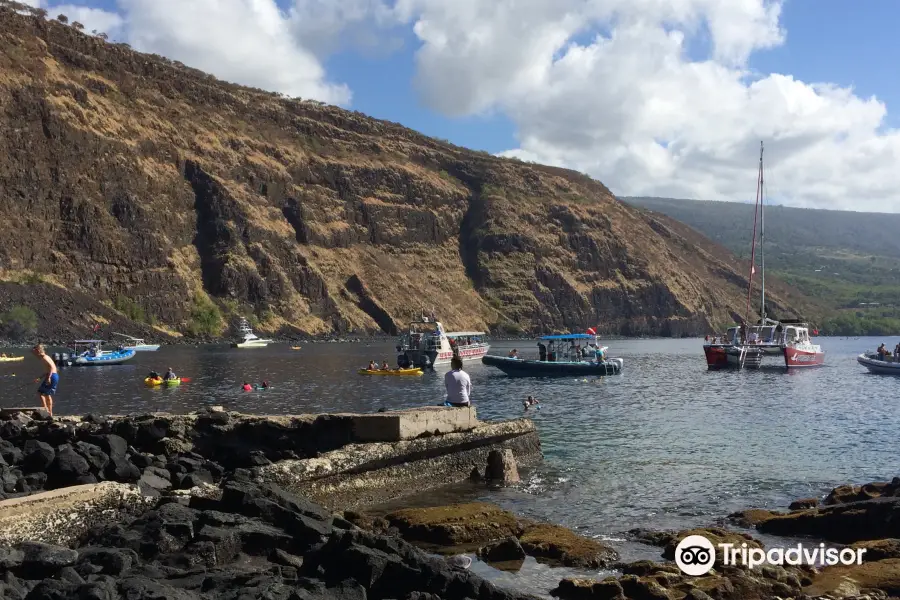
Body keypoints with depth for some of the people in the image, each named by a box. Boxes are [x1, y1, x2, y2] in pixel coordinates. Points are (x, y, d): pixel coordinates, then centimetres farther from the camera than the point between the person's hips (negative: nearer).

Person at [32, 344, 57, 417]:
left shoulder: (44, 358, -11)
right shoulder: (46, 357, 19)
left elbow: (51, 367, -24)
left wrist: (48, 378, -27)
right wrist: (40, 378, 24)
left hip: (52, 376, -10)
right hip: (55, 376, 10)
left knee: (40, 392, -4)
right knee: (48, 395, 18)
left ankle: (46, 410, -8)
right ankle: (50, 413, 21)